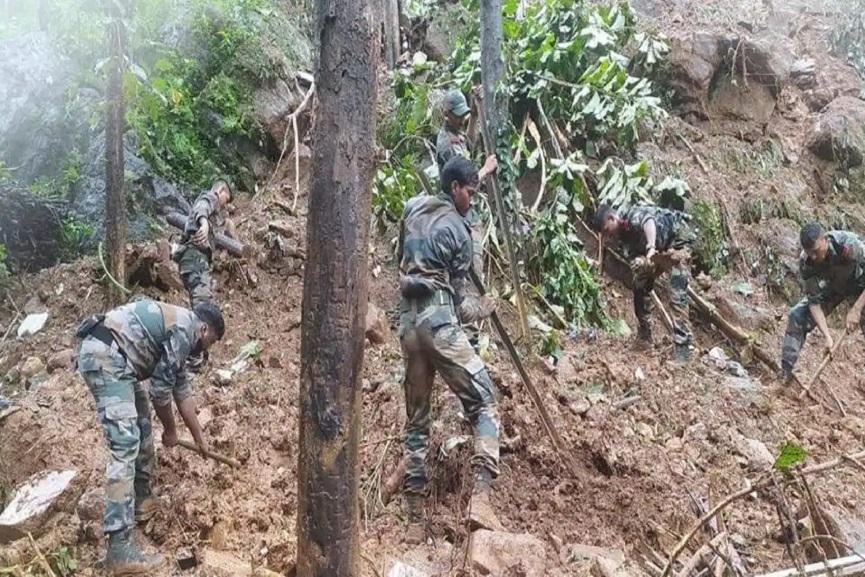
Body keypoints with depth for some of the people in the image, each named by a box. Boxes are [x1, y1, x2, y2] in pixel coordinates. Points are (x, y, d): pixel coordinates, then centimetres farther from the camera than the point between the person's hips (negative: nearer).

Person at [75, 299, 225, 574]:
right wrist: (170, 430, 11)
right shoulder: (184, 330, -6)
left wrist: (199, 436, 37)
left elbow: (181, 388, 31)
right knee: (125, 444, -15)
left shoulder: (177, 327, 23)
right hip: (105, 355, -11)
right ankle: (120, 549, -17)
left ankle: (142, 498, 37)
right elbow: (161, 389, -6)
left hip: (110, 356, 11)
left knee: (141, 426, 22)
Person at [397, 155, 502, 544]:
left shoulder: (412, 209, 15)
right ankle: (481, 499, -18)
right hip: (439, 322, -6)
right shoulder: (458, 231, 0)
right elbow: (456, 299, 3)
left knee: (416, 419, 10)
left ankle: (415, 521, 12)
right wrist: (483, 309, 20)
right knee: (483, 403, -2)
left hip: (407, 322, 7)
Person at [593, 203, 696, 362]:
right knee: (640, 284, 11)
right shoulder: (624, 234, -3)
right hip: (661, 247, 9)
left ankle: (683, 348, -21)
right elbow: (636, 255, 2)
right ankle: (644, 336, 22)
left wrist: (651, 247, -68)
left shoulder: (633, 216, -30)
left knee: (677, 293, -20)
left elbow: (648, 221, -52)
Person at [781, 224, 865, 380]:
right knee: (797, 315, -11)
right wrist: (827, 336, -31)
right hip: (833, 286, 3)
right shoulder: (805, 262, -27)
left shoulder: (849, 244, -40)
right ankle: (785, 371, -2)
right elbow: (814, 301, -23)